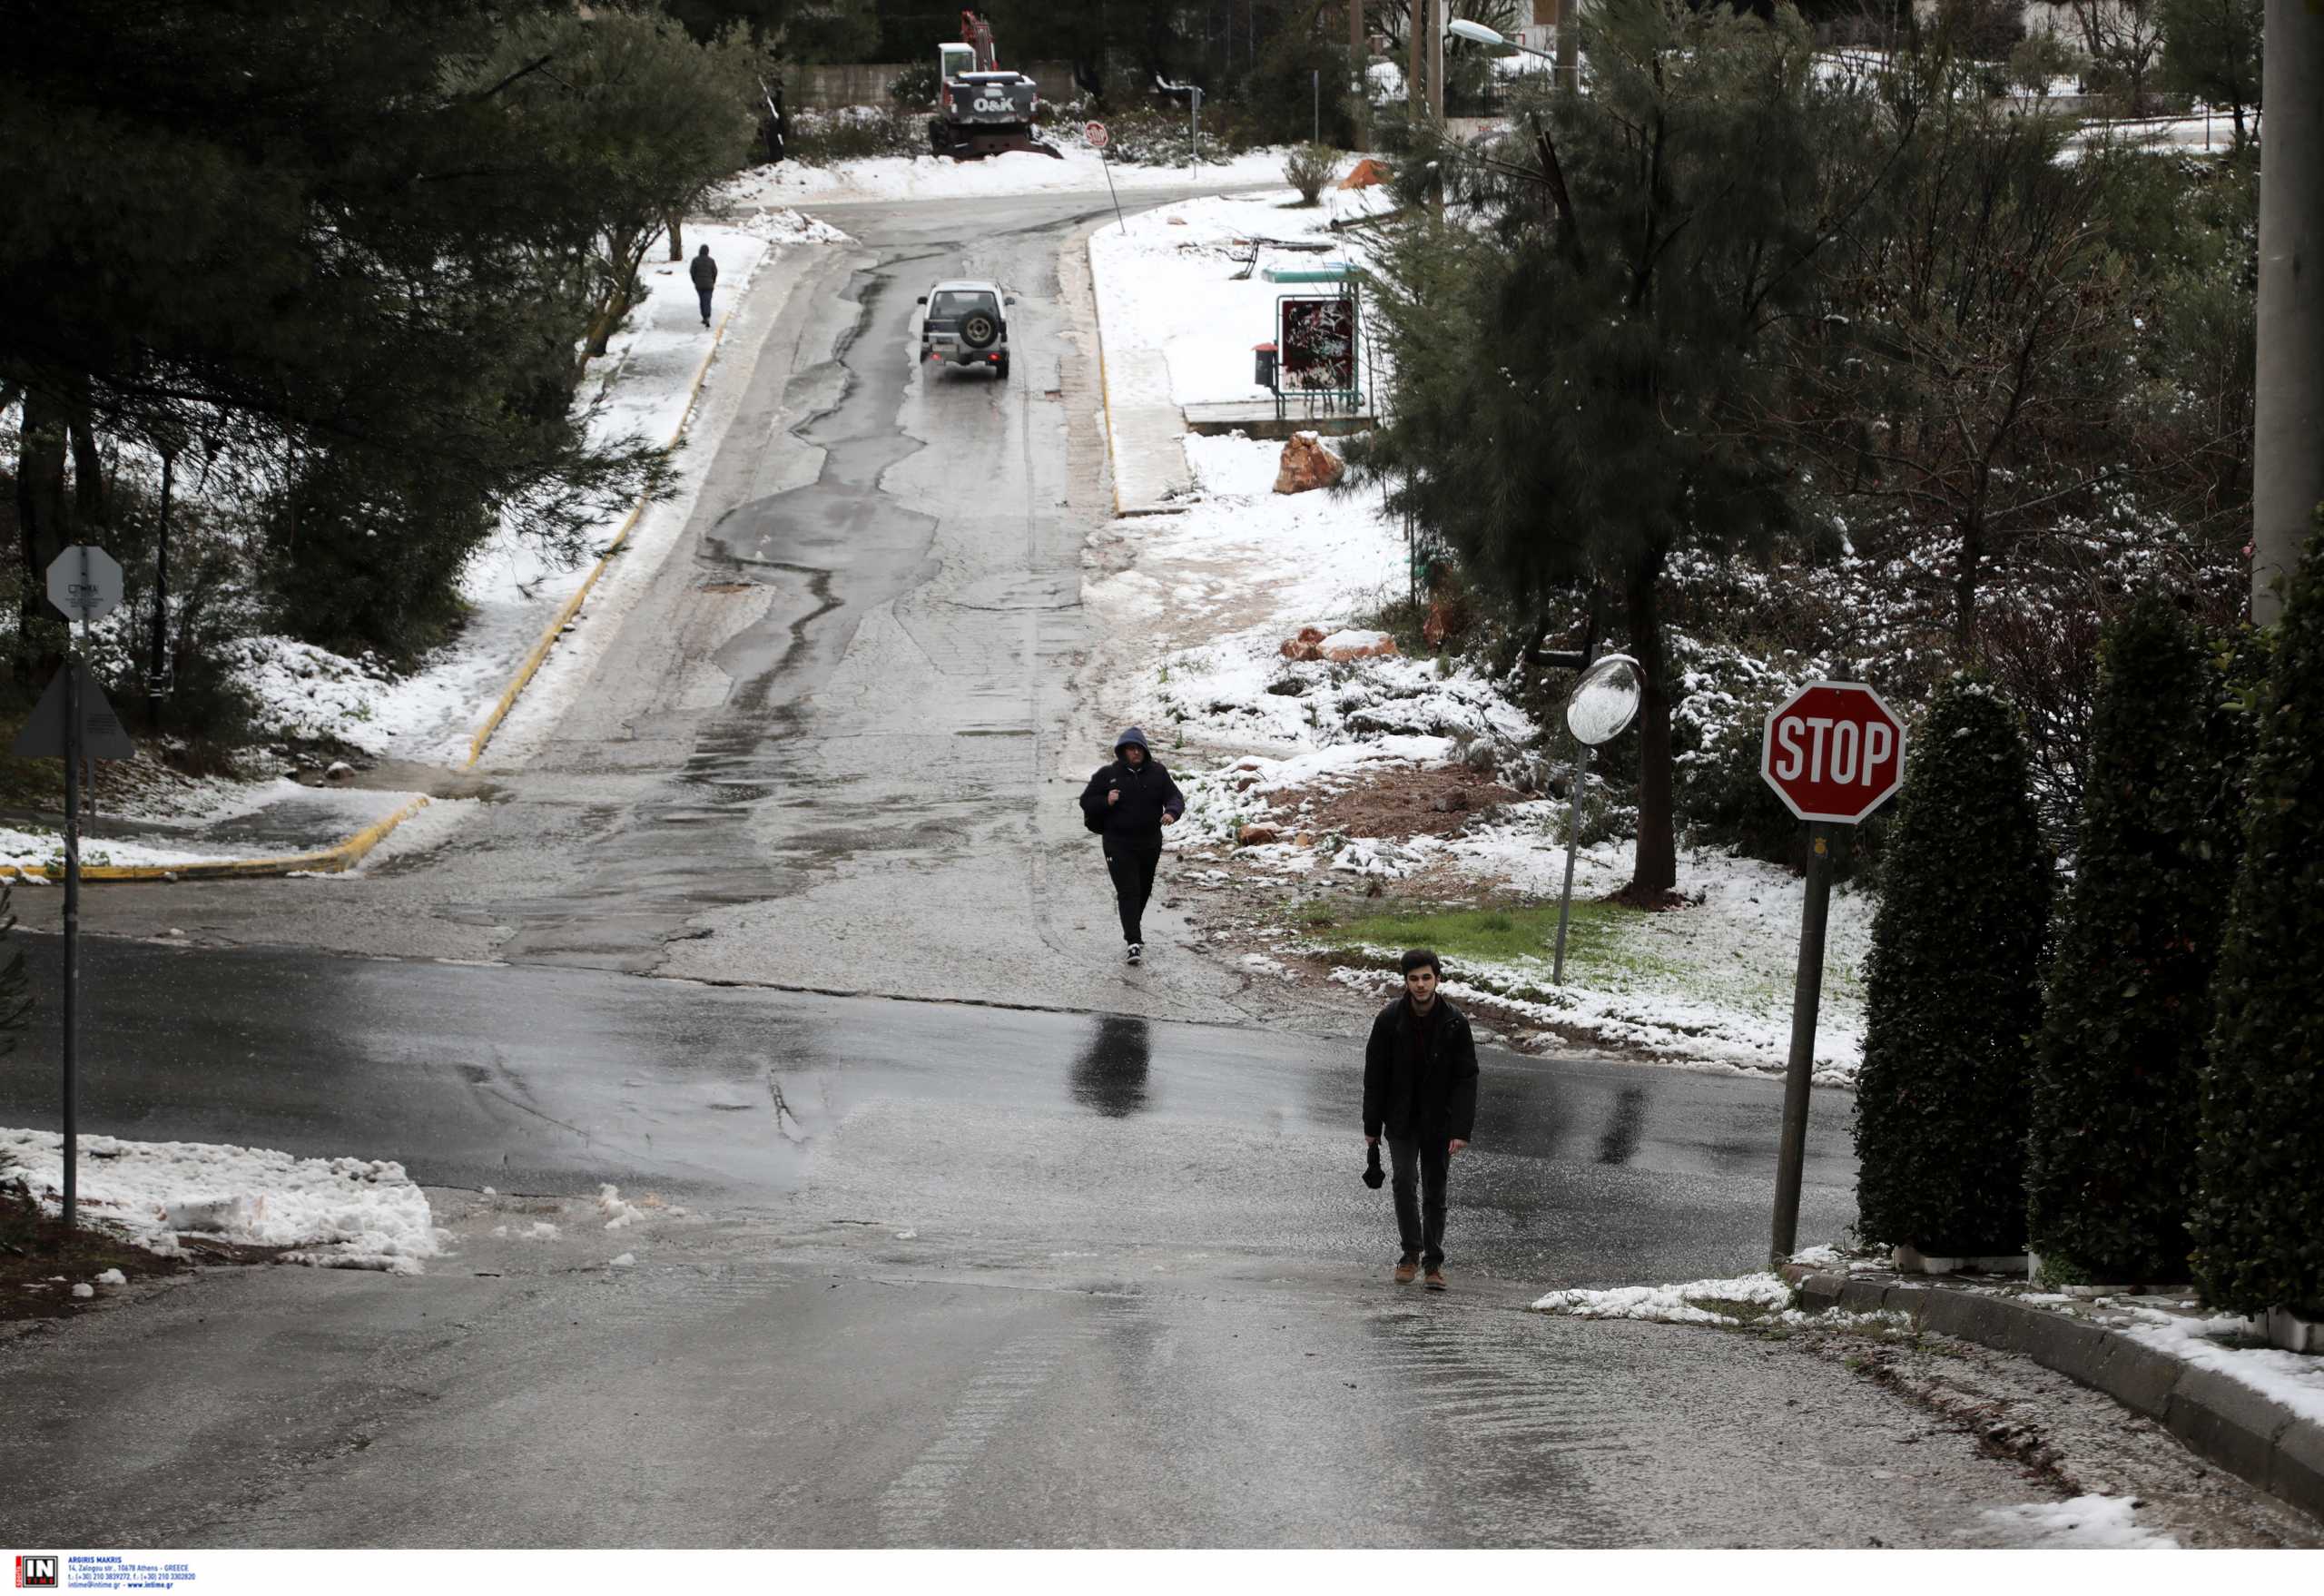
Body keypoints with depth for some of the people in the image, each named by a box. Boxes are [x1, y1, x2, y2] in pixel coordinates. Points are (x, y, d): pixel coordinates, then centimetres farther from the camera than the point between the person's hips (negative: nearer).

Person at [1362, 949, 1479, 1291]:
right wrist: (1372, 1127, -1)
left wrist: (1461, 1130, -14)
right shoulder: (1390, 1020, -8)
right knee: (1404, 1180, -16)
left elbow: (1466, 1079, -7)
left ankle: (1434, 1262, 17)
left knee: (1435, 1192, 6)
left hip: (1438, 1122, 0)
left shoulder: (1455, 1023, -8)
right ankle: (1411, 1253, -4)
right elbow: (1375, 1075, -1)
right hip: (1402, 1120, 0)